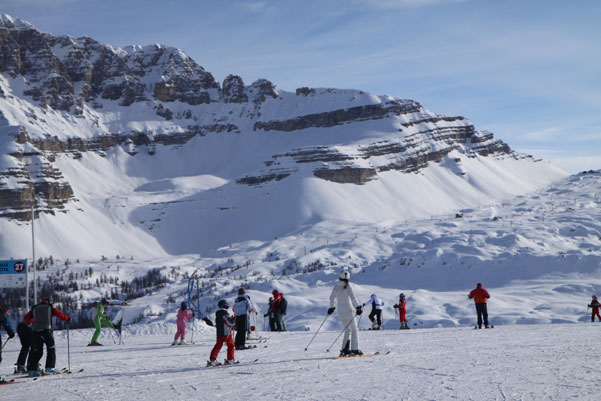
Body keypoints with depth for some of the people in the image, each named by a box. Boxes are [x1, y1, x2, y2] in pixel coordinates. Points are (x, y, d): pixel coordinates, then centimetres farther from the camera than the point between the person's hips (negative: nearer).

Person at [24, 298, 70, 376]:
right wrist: (67, 318, 21)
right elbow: (59, 314, 4)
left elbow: (26, 318, 20)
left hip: (36, 331, 3)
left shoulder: (34, 308, 17)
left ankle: (32, 369, 2)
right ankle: (49, 368, -2)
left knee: (37, 351, 9)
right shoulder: (50, 307, 10)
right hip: (46, 330, -3)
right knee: (51, 349, 7)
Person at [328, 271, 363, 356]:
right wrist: (358, 307, -24)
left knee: (347, 330, 18)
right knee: (354, 330, 3)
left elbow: (332, 297, 16)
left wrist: (332, 307, 30)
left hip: (340, 312, 6)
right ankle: (354, 349, -6)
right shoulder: (347, 287, -12)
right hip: (349, 311, -6)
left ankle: (345, 349, 9)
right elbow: (352, 297, -23)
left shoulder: (336, 287, 6)